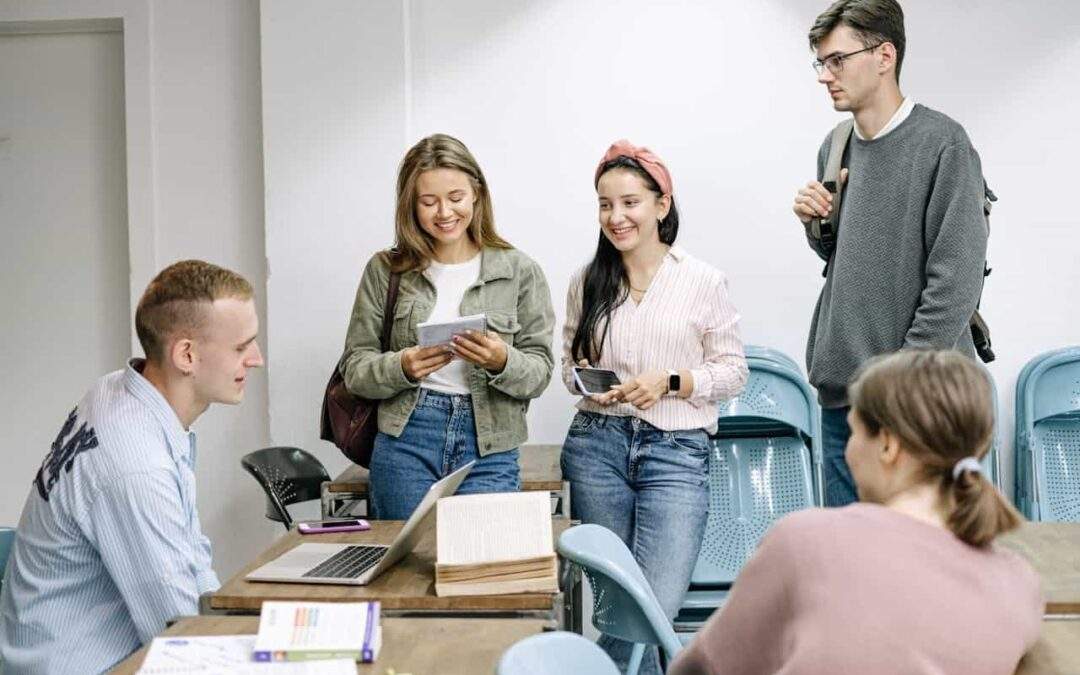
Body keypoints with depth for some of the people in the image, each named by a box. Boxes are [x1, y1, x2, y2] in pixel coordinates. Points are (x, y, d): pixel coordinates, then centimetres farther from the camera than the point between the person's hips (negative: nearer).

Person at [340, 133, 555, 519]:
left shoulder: (519, 271, 2)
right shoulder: (385, 270, 4)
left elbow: (539, 373, 2)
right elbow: (354, 368, 4)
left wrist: (502, 362, -19)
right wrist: (402, 368, -16)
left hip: (489, 449, 0)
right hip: (405, 443, 1)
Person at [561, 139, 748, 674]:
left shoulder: (704, 282, -1)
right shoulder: (587, 282, 8)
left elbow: (732, 370, 3)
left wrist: (669, 383, -12)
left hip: (676, 449, -2)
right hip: (597, 444, 3)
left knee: (657, 605, -13)